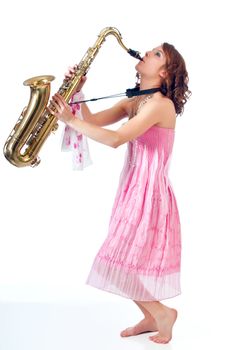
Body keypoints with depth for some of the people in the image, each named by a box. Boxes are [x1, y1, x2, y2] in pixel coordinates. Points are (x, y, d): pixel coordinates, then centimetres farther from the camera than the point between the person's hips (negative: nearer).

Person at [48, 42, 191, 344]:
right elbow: (95, 121, 7)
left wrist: (70, 121, -18)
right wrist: (77, 91, -4)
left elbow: (115, 139, -24)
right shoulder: (133, 102, 11)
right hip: (134, 189, 8)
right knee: (127, 262, 13)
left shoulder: (161, 103, -16)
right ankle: (150, 317, 28)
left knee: (121, 264, -5)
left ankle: (162, 313, 13)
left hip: (149, 192, -8)